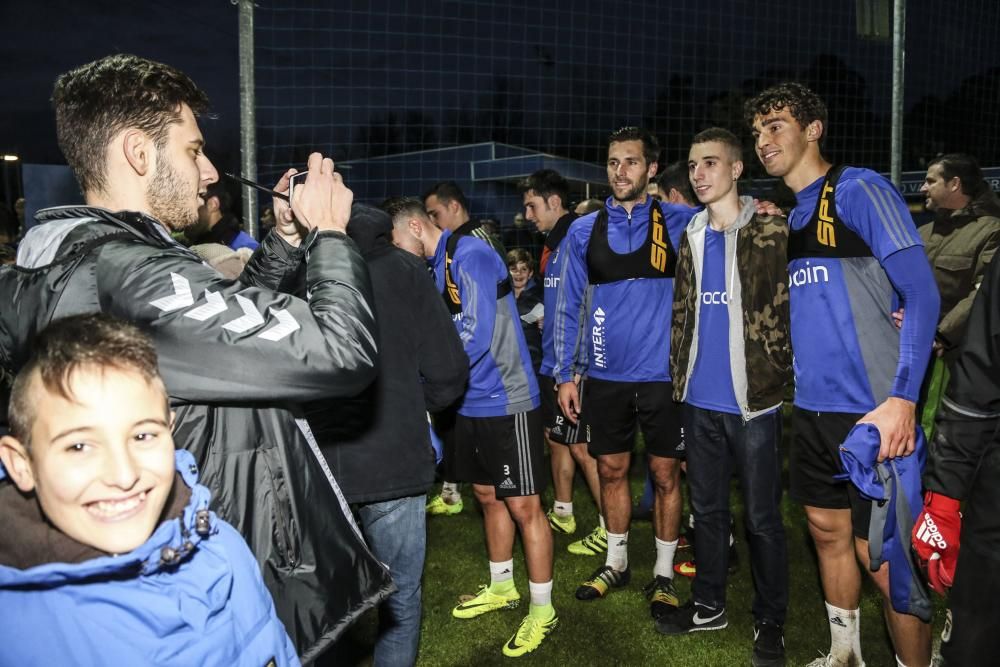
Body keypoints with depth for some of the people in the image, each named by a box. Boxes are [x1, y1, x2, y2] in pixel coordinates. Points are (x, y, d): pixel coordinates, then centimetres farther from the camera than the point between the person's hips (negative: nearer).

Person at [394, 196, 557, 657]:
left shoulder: (470, 254, -16)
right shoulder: (436, 267, 11)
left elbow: (477, 335, -24)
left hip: (504, 401, -9)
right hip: (468, 402, 9)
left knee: (523, 505, 1)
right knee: (488, 496, 19)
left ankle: (542, 609, 16)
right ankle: (502, 587, 37)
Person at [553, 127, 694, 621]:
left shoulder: (677, 224, -1)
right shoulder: (584, 232, 3)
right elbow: (569, 307, 6)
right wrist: (564, 373, 3)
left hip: (662, 373, -2)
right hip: (606, 376, 2)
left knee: (665, 474, 7)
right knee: (611, 471, 13)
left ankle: (663, 574, 25)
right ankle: (616, 563, 33)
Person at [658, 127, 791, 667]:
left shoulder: (771, 231, -7)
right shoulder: (691, 236, 10)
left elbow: (788, 309, -8)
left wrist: (778, 374, -12)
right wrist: (678, 377, 9)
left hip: (752, 398, -5)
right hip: (700, 399, 5)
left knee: (761, 516, 7)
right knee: (707, 508, 17)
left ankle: (770, 621, 24)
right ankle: (708, 604, 33)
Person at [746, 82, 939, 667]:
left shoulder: (858, 189, -9)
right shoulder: (787, 217, 13)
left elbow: (923, 293, -16)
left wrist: (902, 400, -24)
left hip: (871, 411, -8)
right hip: (813, 406, 8)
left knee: (880, 555, 0)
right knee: (828, 533, 18)